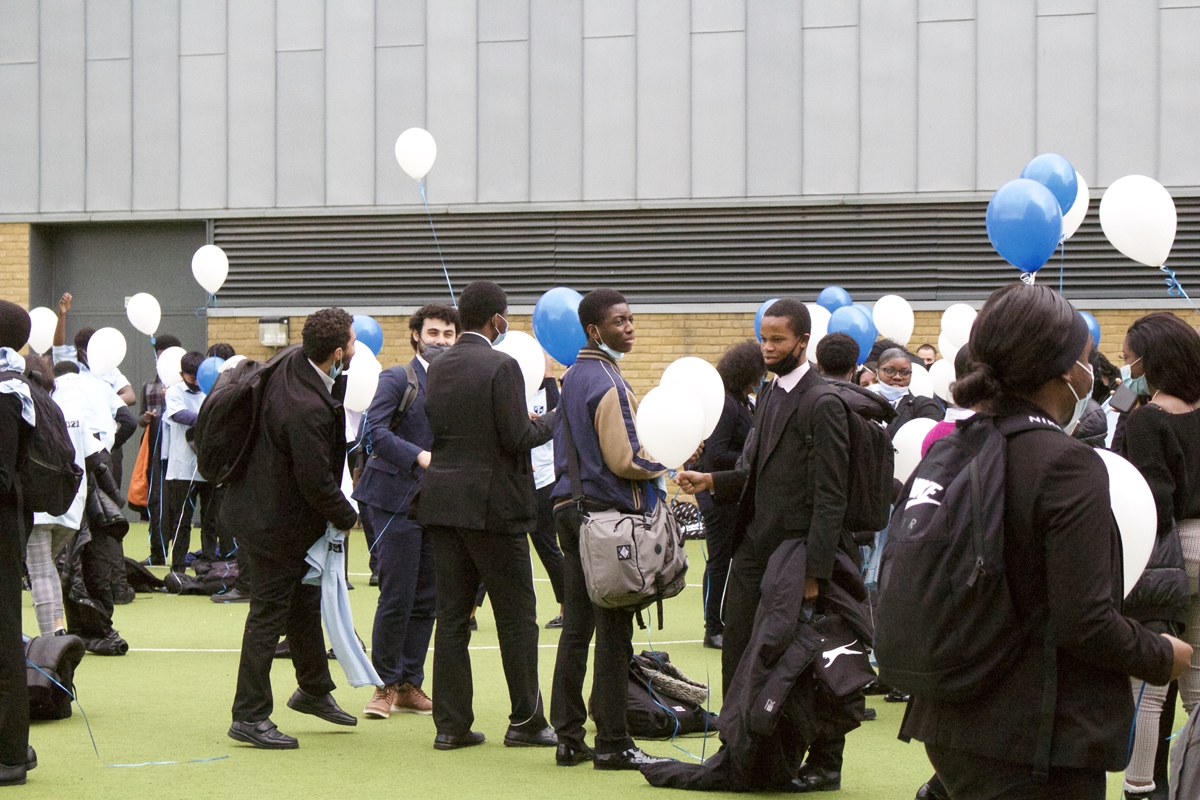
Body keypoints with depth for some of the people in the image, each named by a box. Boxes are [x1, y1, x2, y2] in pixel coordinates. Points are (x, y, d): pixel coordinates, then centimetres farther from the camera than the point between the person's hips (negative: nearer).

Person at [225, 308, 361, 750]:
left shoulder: (291, 362, -5)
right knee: (269, 614, -1)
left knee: (305, 601, 22)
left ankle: (313, 689, 38)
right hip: (278, 522, -10)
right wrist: (347, 516, -9)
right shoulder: (308, 409, -33)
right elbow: (316, 482, -26)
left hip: (271, 508, 10)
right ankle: (249, 717, 8)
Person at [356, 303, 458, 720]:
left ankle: (410, 685, 17)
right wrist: (420, 457, -27)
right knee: (397, 597, -5)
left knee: (426, 599, 8)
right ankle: (385, 685, 7)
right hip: (397, 498, -6)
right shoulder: (397, 379, -4)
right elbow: (377, 431, -16)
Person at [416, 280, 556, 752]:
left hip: (442, 501, 6)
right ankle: (525, 721, 7)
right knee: (516, 616, 3)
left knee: (452, 616, 8)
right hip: (492, 504, -6)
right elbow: (517, 438, -17)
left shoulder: (438, 368, 9)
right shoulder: (501, 367, -13)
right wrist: (552, 420, 2)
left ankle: (451, 724, 8)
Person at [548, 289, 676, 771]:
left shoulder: (573, 378, 15)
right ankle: (612, 744, -2)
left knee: (576, 627, 10)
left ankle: (568, 738, 13)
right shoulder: (607, 383, -13)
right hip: (608, 514, -9)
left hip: (571, 509, 9)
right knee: (614, 631, -5)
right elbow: (624, 460, -17)